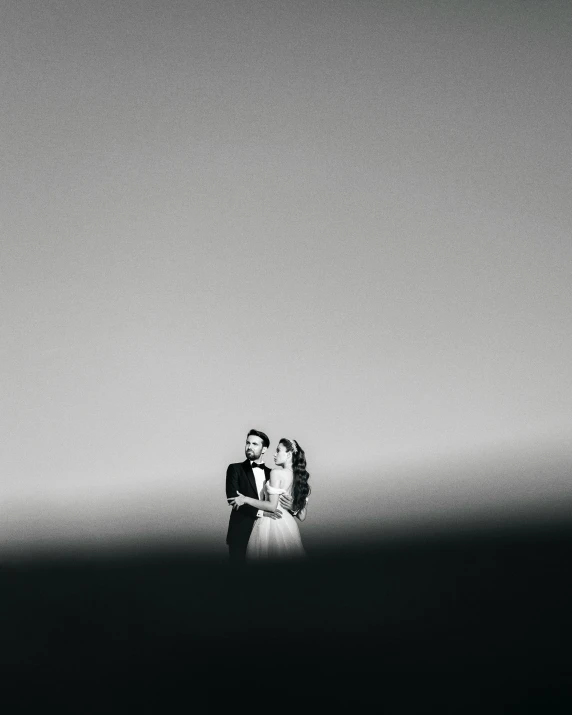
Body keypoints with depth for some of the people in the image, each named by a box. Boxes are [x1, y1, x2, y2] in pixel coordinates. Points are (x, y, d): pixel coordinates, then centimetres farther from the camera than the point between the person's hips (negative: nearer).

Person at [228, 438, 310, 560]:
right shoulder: (300, 477, 9)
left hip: (271, 524, -7)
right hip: (288, 525, 7)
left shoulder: (276, 472, -9)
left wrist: (245, 499, -7)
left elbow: (272, 506, -15)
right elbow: (302, 516, 8)